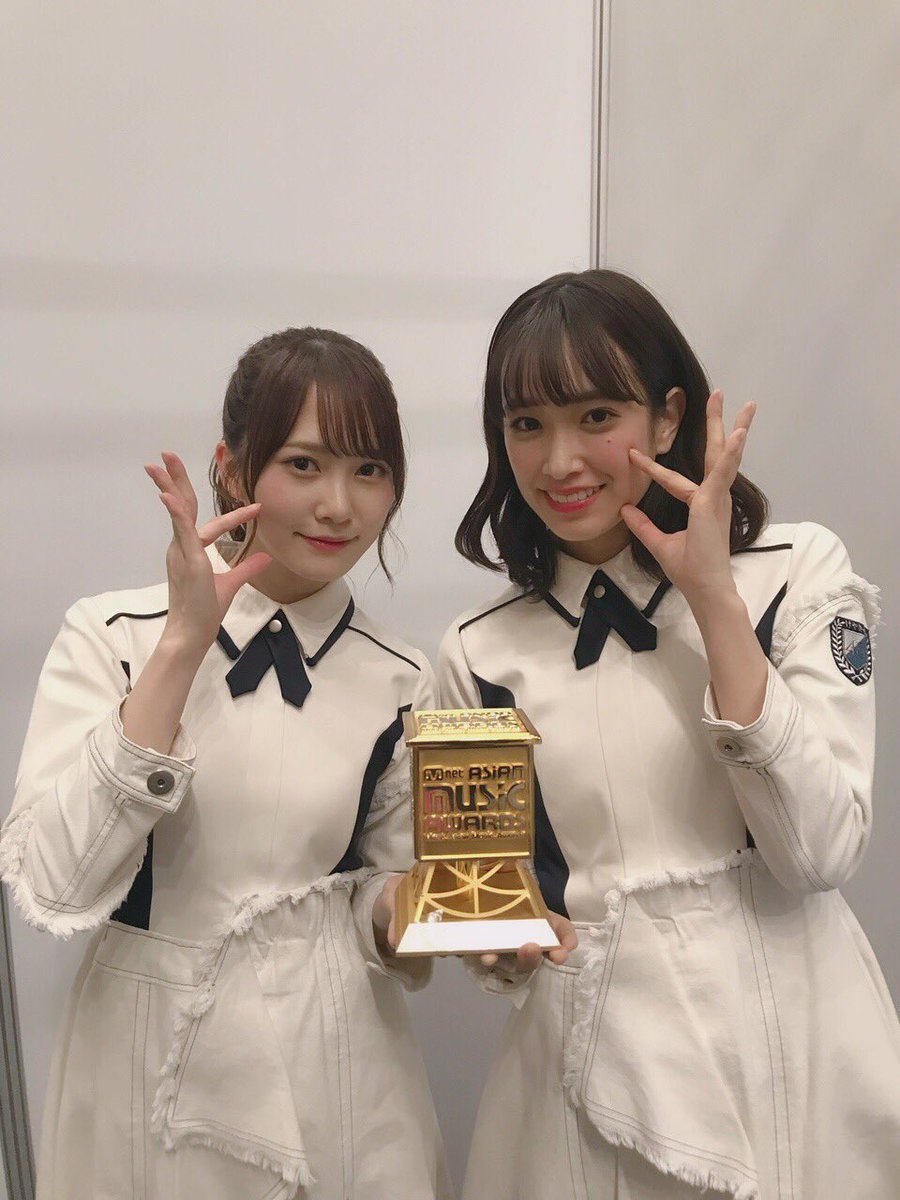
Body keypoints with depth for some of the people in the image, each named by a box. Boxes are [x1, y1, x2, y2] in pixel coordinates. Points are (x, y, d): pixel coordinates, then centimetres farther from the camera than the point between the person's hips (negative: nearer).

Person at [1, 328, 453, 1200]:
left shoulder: (398, 683, -6)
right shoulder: (111, 635, -11)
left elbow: (381, 886, 5)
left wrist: (402, 911, -18)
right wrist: (183, 646, -26)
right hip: (151, 1066, -1)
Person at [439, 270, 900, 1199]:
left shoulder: (800, 575, -7)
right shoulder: (481, 653, -3)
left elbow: (819, 850, -16)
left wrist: (715, 601, -19)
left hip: (791, 1042, 0)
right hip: (592, 1066, 1)